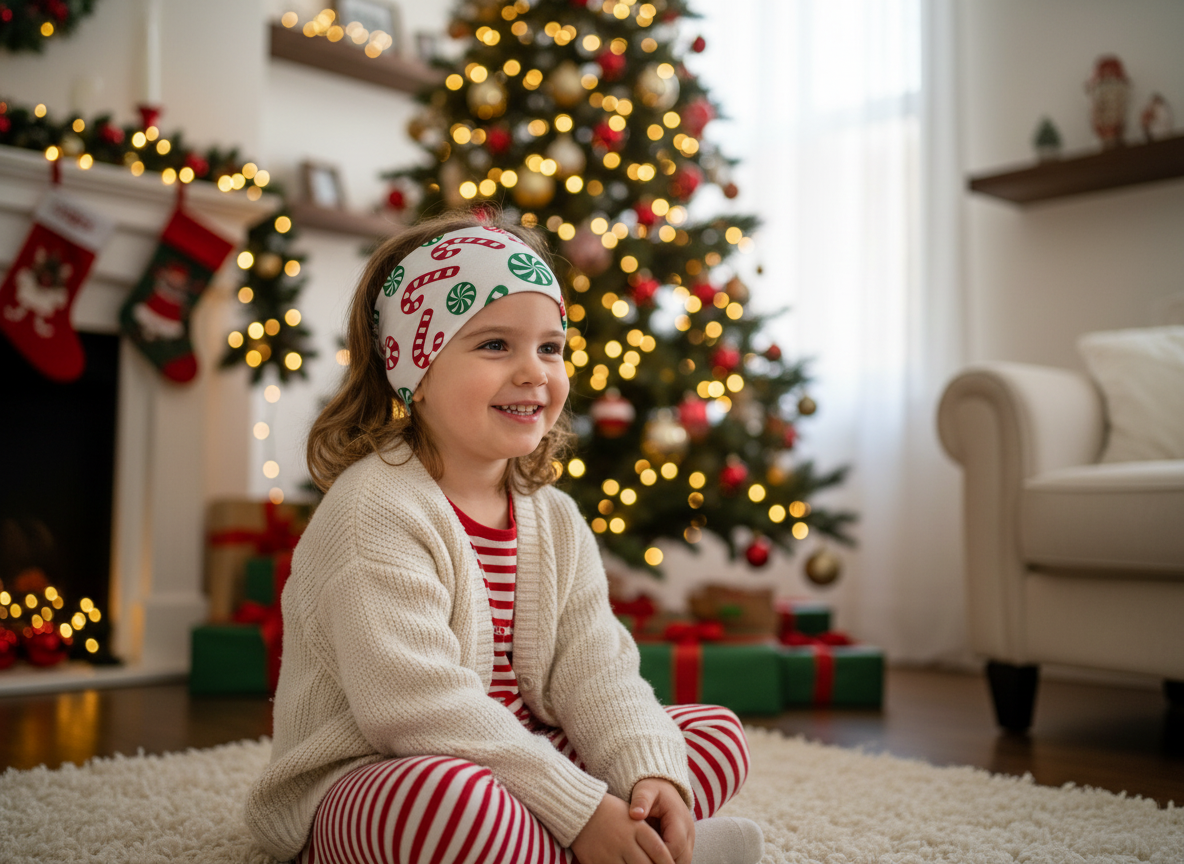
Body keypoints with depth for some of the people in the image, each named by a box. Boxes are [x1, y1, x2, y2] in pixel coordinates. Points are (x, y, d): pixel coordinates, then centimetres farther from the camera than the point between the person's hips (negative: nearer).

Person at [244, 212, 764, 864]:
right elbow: (419, 704, -27)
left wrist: (652, 773, -20)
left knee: (716, 731, 5)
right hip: (362, 785, -7)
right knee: (443, 795, -42)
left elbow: (593, 670, 0)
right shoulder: (376, 510, -20)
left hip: (510, 768, 8)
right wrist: (580, 810, -26)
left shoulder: (555, 519, 5)